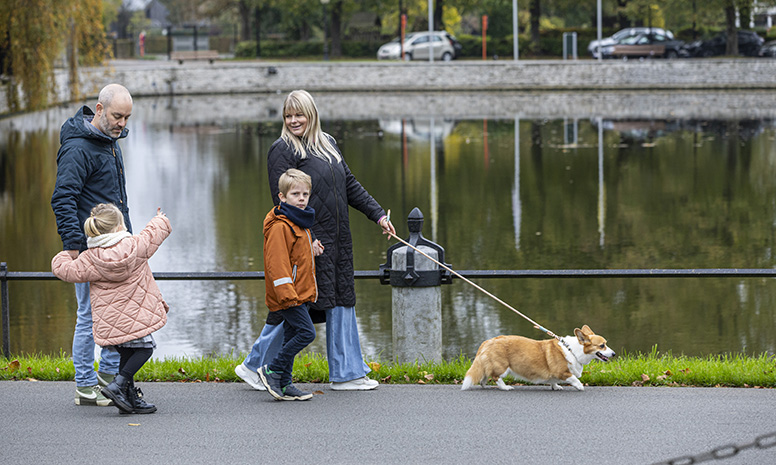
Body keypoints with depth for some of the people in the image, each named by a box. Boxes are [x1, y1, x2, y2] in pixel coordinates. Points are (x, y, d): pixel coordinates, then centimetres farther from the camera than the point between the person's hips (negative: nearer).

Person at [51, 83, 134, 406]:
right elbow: (62, 199, -21)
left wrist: (127, 234, 25)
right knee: (90, 315, -2)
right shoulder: (78, 148, -17)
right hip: (90, 248, -9)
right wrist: (72, 244, -25)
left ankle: (110, 373, 25)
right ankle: (85, 387, 6)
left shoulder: (111, 141, 13)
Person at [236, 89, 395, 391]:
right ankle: (255, 366, 12)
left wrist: (377, 214, 15)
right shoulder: (283, 150, -9)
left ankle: (347, 374, 13)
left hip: (337, 240, 8)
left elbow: (350, 185, 21)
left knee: (342, 302, 8)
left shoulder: (327, 144, 14)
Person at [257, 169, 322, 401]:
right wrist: (287, 293, -26)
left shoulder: (302, 223, 16)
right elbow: (277, 262, -22)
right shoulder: (280, 227, -17)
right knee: (306, 332, -14)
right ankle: (272, 371, -5)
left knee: (292, 336, 10)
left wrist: (312, 250, 14)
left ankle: (284, 384, 15)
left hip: (299, 294, 10)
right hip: (287, 295, -10)